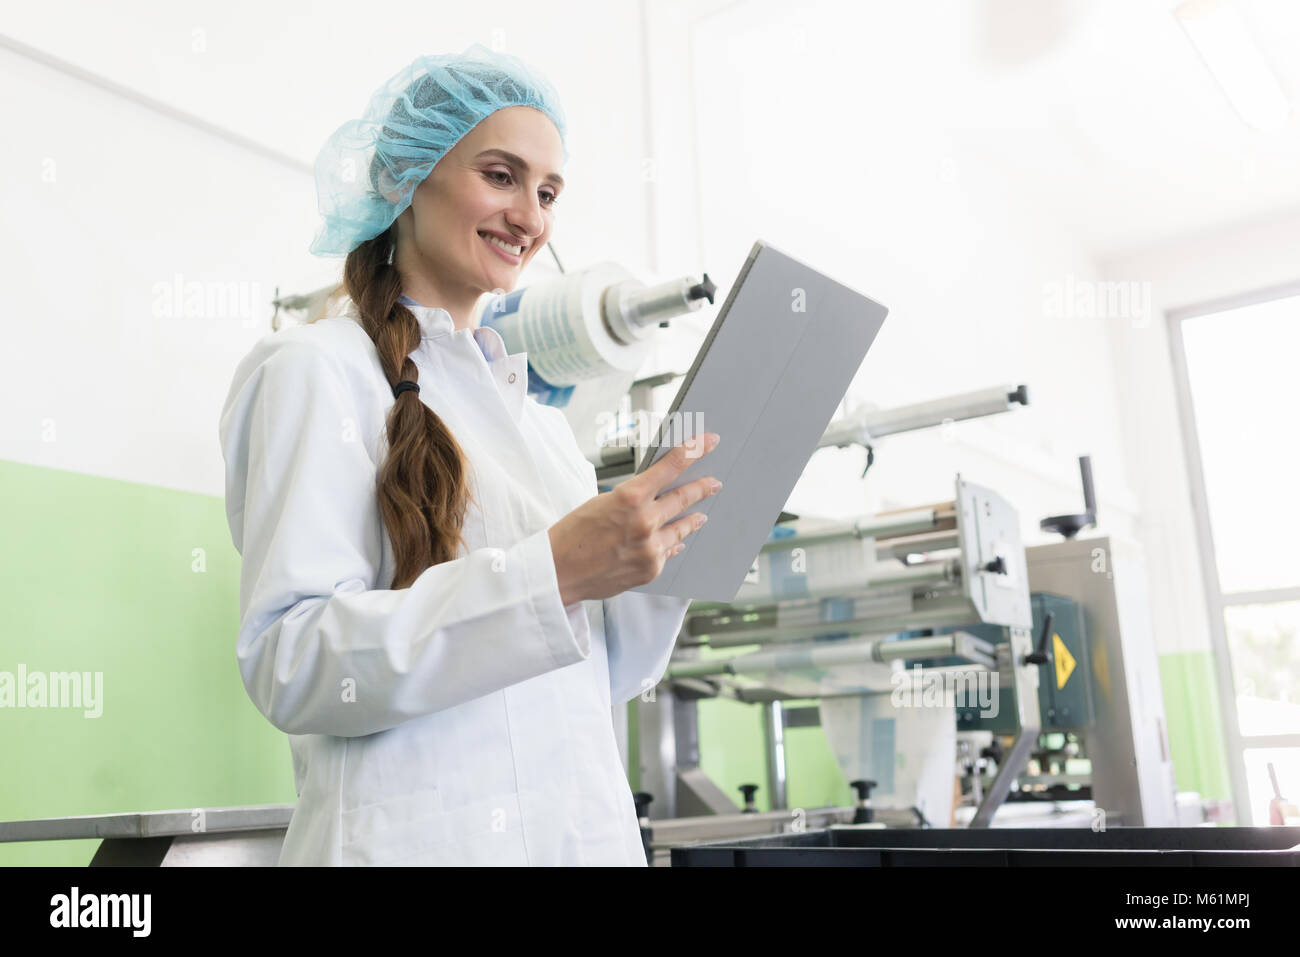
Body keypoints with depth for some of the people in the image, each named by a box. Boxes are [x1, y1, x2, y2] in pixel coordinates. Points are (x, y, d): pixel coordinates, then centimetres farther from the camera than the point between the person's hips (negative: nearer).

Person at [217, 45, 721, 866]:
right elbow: (288, 664, -18)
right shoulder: (316, 368, -6)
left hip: (591, 828, 7)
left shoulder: (540, 409, 12)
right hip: (421, 834, -6)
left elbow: (600, 679, 12)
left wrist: (669, 547, -6)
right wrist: (551, 573, -26)